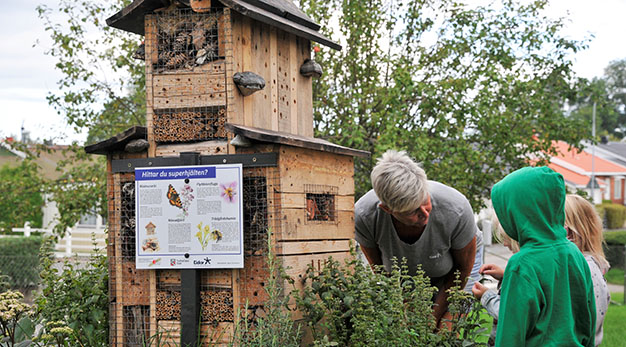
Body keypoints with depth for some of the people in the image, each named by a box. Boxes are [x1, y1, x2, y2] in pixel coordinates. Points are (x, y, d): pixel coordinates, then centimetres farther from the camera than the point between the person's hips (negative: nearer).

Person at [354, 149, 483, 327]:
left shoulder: (455, 209, -38)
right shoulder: (364, 215, -34)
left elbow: (464, 267, -17)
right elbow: (378, 266, -12)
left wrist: (436, 314, -13)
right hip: (404, 272, 1)